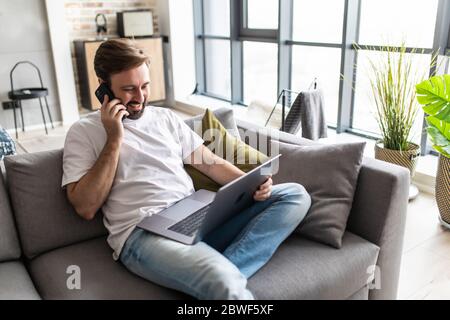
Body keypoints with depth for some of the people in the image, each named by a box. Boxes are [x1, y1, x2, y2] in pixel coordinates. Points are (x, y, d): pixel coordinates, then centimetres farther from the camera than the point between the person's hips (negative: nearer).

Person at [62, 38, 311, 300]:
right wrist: (114, 139, -6)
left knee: (295, 195, -12)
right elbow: (86, 207, -3)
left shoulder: (165, 117, 21)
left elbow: (211, 163, 17)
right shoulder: (84, 132, 8)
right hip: (143, 232, -7)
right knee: (226, 284, -39)